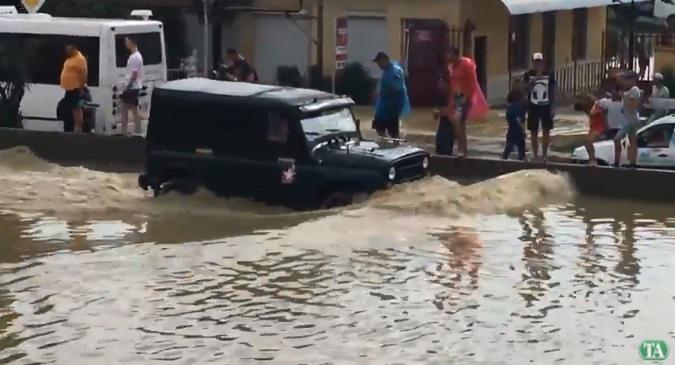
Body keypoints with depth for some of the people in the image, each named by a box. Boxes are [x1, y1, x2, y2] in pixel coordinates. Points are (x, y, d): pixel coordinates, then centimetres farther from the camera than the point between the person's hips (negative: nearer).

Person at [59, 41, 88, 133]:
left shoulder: (80, 58, -13)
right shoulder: (70, 59, 18)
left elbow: (84, 73, -20)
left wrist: (82, 88, -23)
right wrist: (65, 86, 21)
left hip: (76, 88, -10)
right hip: (69, 88, 10)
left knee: (77, 108, -11)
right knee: (72, 109, 12)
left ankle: (78, 129, -13)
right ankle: (75, 129, 16)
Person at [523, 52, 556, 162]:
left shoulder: (549, 75, -1)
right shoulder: (528, 75, -2)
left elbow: (552, 92, 2)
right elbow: (526, 89, -12)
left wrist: (552, 107, -2)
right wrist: (534, 80, -26)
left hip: (546, 106, 0)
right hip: (533, 107, 0)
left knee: (546, 131, 1)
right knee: (534, 132, 4)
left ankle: (544, 154, 12)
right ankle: (535, 155, 12)